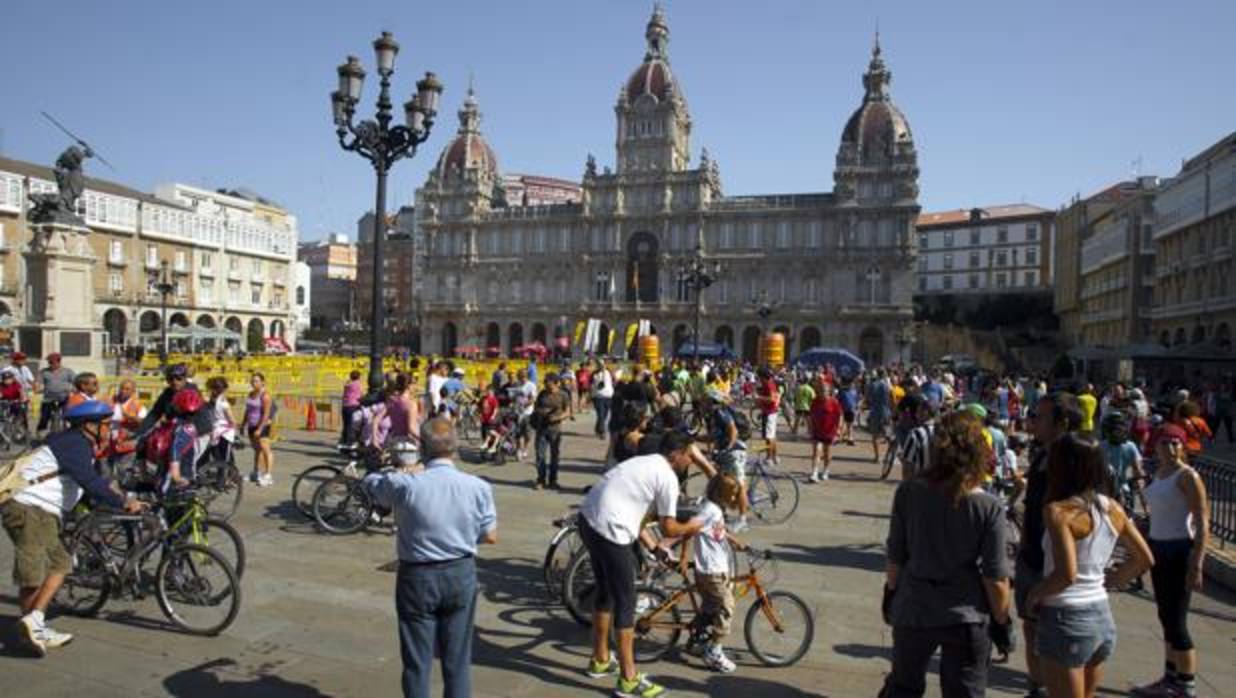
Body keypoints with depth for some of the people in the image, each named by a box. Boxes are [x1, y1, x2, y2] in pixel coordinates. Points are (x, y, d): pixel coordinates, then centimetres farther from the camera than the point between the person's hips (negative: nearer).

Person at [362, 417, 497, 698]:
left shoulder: (405, 484, -18)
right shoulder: (478, 487, -13)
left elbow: (370, 482, 3)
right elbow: (490, 536, -1)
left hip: (417, 577, -1)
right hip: (461, 574, 2)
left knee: (417, 661, 14)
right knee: (458, 660, 15)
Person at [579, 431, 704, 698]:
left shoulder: (644, 464, 21)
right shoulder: (667, 477, -7)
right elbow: (668, 528, -6)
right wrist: (690, 527, 14)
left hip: (588, 520, 9)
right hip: (609, 530, -9)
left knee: (606, 593, 23)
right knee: (626, 602, 2)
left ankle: (600, 660, 37)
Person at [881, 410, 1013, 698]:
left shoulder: (908, 492, -12)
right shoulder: (989, 508, -16)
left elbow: (895, 556, -3)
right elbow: (995, 577, -11)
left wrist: (891, 593, 12)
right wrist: (1002, 621, 3)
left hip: (912, 609, 2)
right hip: (966, 616, -1)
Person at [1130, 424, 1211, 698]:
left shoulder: (1188, 476, -13)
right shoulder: (1159, 473, 10)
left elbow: (1203, 523, -16)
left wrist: (1197, 566, -21)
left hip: (1180, 551, -8)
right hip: (1158, 548, 8)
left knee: (1176, 621, -2)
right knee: (1166, 618, 15)